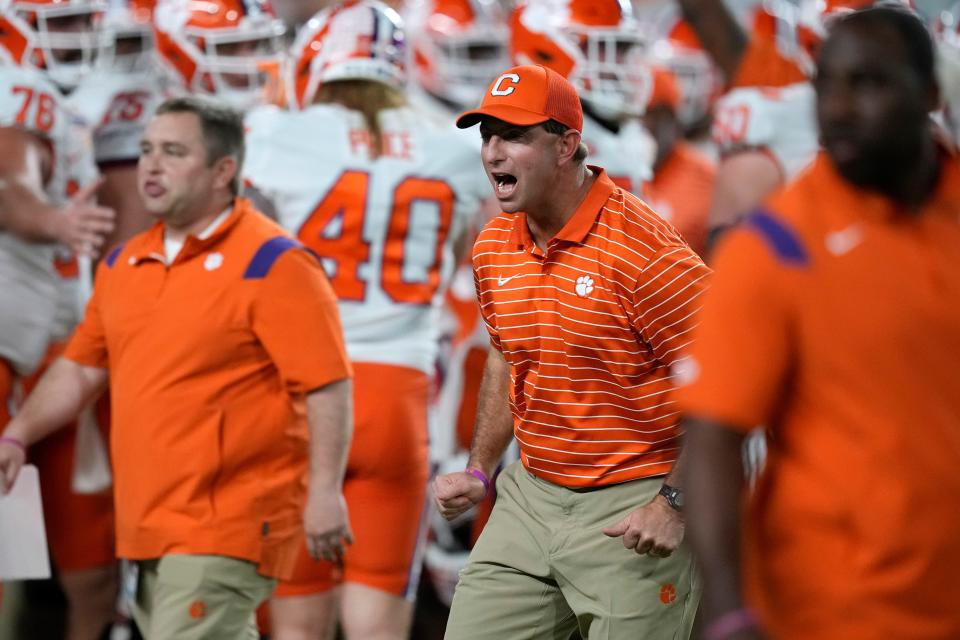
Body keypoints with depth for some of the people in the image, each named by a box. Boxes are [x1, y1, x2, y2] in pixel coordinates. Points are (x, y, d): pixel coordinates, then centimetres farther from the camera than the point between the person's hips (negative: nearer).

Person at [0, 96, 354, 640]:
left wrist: (325, 491, -21)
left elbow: (328, 386, -15)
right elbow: (82, 368, 22)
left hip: (226, 530, -8)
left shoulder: (272, 263, -10)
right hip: (150, 528, 8)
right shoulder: (124, 264, 13)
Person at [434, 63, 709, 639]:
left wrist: (674, 503, -18)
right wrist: (481, 470, 17)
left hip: (631, 509, -7)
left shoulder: (643, 249, -17)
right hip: (530, 498, 7)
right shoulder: (492, 248, 6)